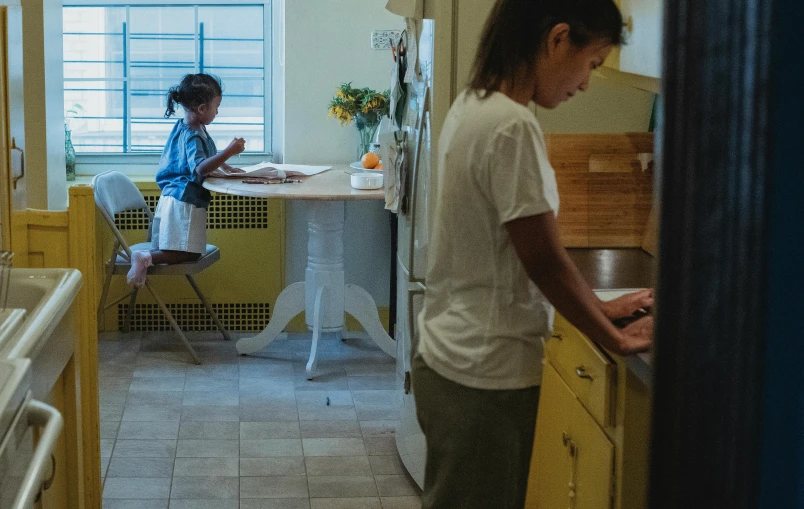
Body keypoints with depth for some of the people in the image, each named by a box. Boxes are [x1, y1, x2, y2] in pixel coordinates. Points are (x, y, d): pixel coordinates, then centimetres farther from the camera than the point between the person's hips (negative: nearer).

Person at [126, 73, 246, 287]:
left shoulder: (184, 127, 13)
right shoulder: (192, 137, -19)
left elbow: (207, 155, 31)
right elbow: (200, 168, -34)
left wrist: (226, 168, 21)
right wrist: (229, 152, -39)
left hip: (173, 197, 10)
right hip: (184, 203, -10)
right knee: (188, 254, -8)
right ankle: (146, 258, -16)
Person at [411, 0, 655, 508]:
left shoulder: (474, 105, 6)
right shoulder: (512, 126, -22)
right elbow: (545, 259, -19)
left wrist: (598, 307, 13)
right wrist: (618, 338, -7)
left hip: (448, 357, 9)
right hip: (486, 376, -9)